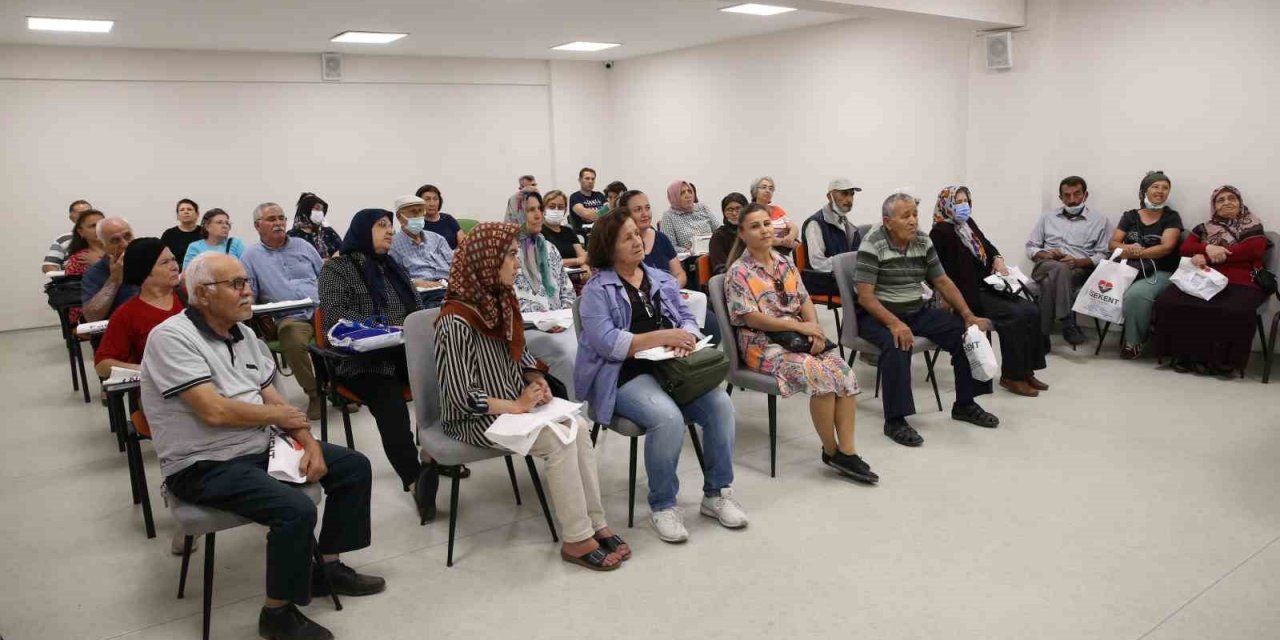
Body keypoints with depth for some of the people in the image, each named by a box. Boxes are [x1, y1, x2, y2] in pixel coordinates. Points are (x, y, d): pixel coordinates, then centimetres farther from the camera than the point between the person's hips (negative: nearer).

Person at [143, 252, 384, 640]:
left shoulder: (244, 335, 8)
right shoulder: (172, 338, -18)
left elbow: (275, 401, 10)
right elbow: (215, 411, -26)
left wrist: (310, 442, -6)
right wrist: (279, 414, -10)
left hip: (261, 448, 9)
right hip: (205, 467, -9)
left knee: (355, 467, 5)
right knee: (297, 510, -30)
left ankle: (329, 568, 19)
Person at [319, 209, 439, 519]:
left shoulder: (393, 266, 24)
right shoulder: (336, 269, 4)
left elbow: (417, 309, 23)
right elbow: (336, 316, -11)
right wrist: (387, 327, -18)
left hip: (404, 352, 5)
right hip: (362, 360, -5)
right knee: (391, 405, -35)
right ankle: (415, 479, -46)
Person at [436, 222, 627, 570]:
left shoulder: (501, 300, 5)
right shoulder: (457, 321, -21)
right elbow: (462, 396, -22)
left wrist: (537, 380, -3)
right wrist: (517, 406, -18)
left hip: (514, 401, 7)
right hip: (476, 419, -7)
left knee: (578, 426, -16)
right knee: (558, 440, -23)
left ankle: (595, 524, -10)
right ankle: (576, 540, -12)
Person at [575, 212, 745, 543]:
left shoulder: (662, 279, 18)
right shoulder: (597, 290, 0)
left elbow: (688, 318, 14)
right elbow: (606, 343, -12)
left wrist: (685, 338, -11)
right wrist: (662, 336, -18)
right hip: (627, 375, -5)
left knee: (720, 403, -19)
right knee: (668, 417, -32)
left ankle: (717, 493, -3)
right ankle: (662, 505, -11)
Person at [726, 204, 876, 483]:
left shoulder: (784, 264, 15)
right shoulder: (739, 272, -5)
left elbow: (805, 301, 13)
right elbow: (751, 318, -13)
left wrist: (814, 328, -9)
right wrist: (799, 326, -15)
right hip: (763, 344, -6)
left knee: (844, 372, -19)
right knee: (820, 375, -29)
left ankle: (847, 451, -17)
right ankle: (831, 451, -12)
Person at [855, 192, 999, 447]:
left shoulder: (923, 241, 5)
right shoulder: (872, 245, -15)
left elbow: (943, 282, 9)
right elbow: (865, 296, -20)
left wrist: (969, 316, -3)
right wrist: (894, 323, -33)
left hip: (917, 312, 7)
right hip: (878, 314, -7)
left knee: (967, 332, -7)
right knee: (897, 344, -37)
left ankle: (964, 404, 9)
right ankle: (894, 420, -26)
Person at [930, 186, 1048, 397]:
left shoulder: (968, 224, 14)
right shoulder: (942, 231, -10)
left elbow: (986, 245, 28)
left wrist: (998, 258, 8)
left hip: (986, 287, 9)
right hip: (968, 294, -8)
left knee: (1032, 311, -7)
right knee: (1016, 315, -23)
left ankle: (1026, 371, -1)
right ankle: (1011, 376, -11)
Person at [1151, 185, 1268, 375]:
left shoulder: (1252, 227, 19)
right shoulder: (1203, 229, 27)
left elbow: (1254, 249, -1)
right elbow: (1185, 248, 12)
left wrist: (1206, 256, -7)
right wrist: (1207, 248, -13)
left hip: (1239, 283, -2)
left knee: (1234, 312, -40)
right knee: (1168, 303, -31)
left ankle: (1220, 360, -21)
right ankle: (1185, 354, -21)